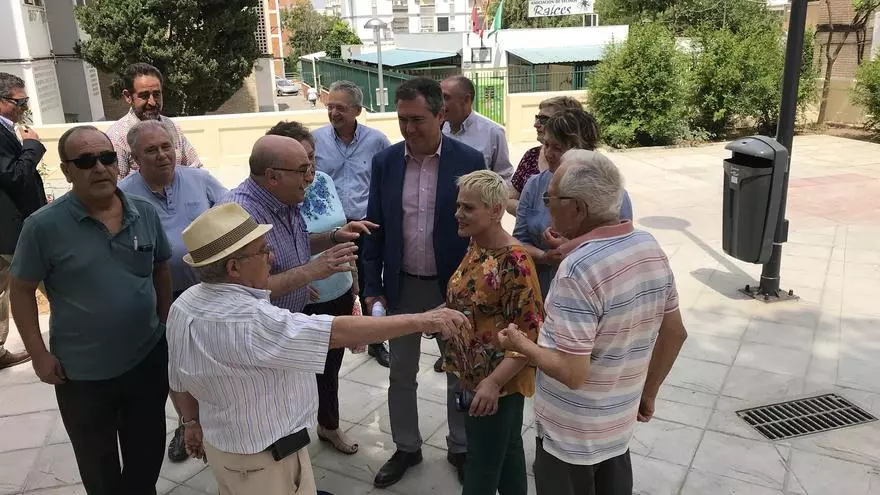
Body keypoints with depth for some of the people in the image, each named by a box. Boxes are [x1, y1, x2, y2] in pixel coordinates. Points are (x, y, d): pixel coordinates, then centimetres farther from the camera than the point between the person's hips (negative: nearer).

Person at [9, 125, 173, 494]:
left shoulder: (145, 213, -5)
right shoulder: (44, 226, -16)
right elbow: (22, 290, -7)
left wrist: (164, 326, 7)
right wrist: (39, 353, -9)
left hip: (148, 359, 3)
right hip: (83, 374, -3)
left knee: (148, 453, 22)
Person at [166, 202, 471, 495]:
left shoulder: (184, 305, -6)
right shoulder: (250, 321, -34)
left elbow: (180, 378, 6)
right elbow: (338, 333, -38)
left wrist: (193, 423, 22)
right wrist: (421, 320, -36)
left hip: (218, 440, 8)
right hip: (264, 457, -8)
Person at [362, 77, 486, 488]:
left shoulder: (469, 161, -10)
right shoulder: (384, 162, -3)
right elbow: (374, 229, 2)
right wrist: (372, 288, 0)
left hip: (454, 286, -2)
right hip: (402, 286, 2)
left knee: (459, 373, 14)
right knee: (401, 374, 15)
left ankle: (460, 448, 35)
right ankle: (406, 448, 36)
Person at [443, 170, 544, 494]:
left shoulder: (513, 262, -24)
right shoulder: (475, 246, 2)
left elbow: (530, 333, -24)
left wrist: (494, 382, -29)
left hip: (499, 382, -8)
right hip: (473, 374, 8)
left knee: (482, 462, 7)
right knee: (506, 448, 23)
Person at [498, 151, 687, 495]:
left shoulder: (578, 269, -30)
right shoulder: (651, 247, -6)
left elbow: (572, 374, -29)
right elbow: (675, 333, 4)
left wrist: (521, 344, -11)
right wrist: (647, 393, 16)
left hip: (571, 435, -7)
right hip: (620, 423, 7)